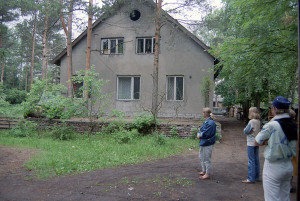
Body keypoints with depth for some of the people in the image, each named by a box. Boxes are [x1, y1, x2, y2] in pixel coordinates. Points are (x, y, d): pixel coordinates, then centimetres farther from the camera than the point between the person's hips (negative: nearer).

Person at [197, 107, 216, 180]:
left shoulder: (210, 123, -23)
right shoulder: (206, 121, 9)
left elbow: (206, 134, -25)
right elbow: (201, 129, 16)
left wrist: (199, 135, -9)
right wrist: (199, 133, -3)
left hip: (207, 144, -11)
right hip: (203, 143, 11)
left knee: (206, 159, 0)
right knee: (201, 157, 21)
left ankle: (208, 174, 12)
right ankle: (204, 171, 36)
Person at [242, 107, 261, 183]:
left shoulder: (252, 121, -18)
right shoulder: (258, 121, 5)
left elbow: (245, 131, -14)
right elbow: (258, 130, 11)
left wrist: (245, 129, 3)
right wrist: (252, 131, 1)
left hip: (251, 143, -8)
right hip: (256, 143, 8)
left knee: (251, 161, -3)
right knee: (256, 160, 15)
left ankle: (251, 178, 2)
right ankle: (256, 177, 25)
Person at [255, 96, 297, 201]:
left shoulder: (271, 125, -18)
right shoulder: (294, 125, 0)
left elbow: (257, 142, -9)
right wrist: (272, 141, 0)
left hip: (273, 167, -6)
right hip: (289, 166, 7)